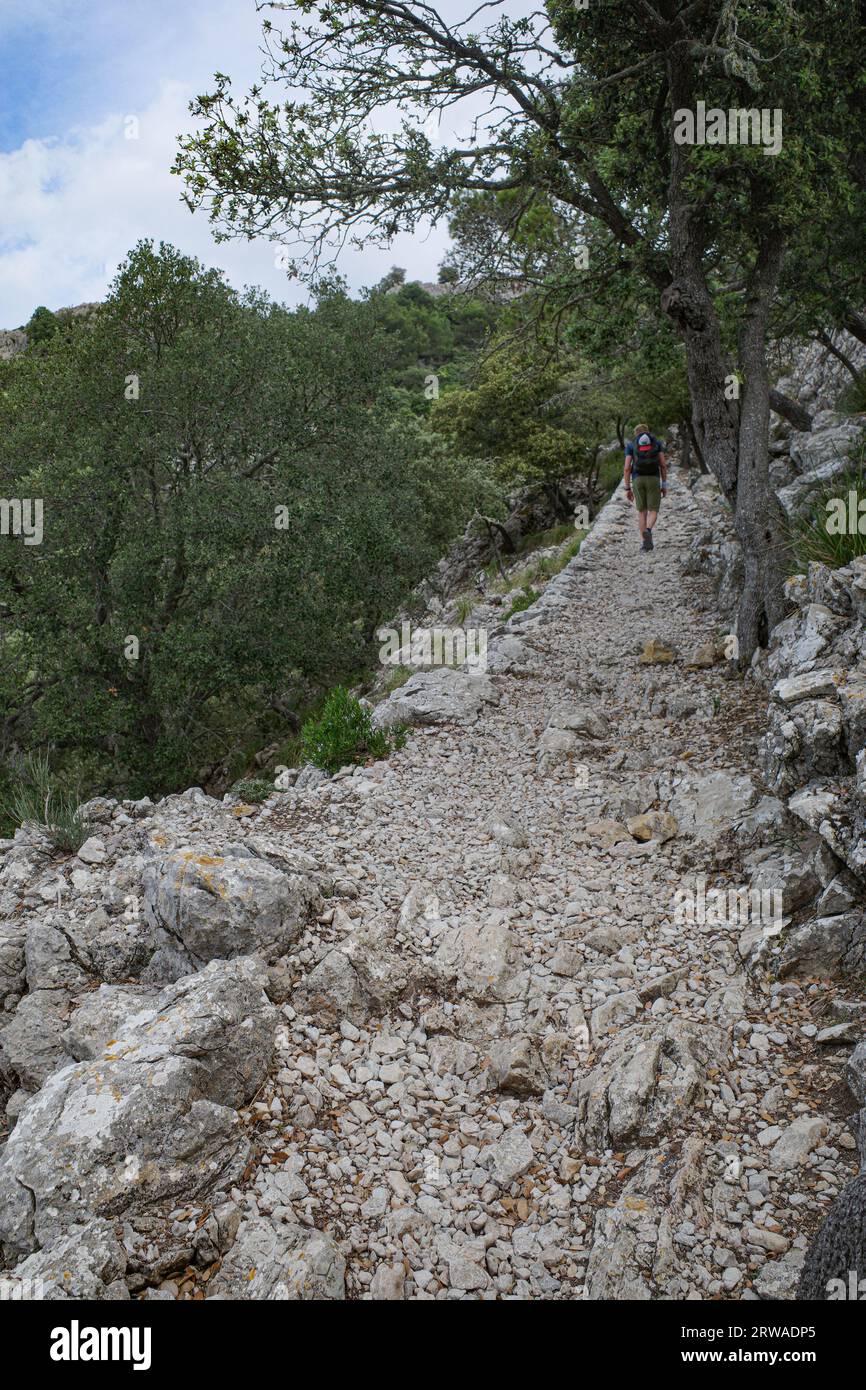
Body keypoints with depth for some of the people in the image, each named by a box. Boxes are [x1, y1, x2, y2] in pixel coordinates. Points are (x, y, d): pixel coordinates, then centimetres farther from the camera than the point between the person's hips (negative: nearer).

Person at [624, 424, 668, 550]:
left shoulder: (630, 444, 9)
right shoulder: (657, 442, 11)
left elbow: (627, 468, 1)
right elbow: (663, 464, 3)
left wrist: (627, 489, 4)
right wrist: (664, 485, 7)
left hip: (638, 480, 1)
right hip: (653, 479, -1)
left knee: (642, 512, 11)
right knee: (653, 512, 4)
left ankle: (645, 543, 4)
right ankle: (647, 531, -27)